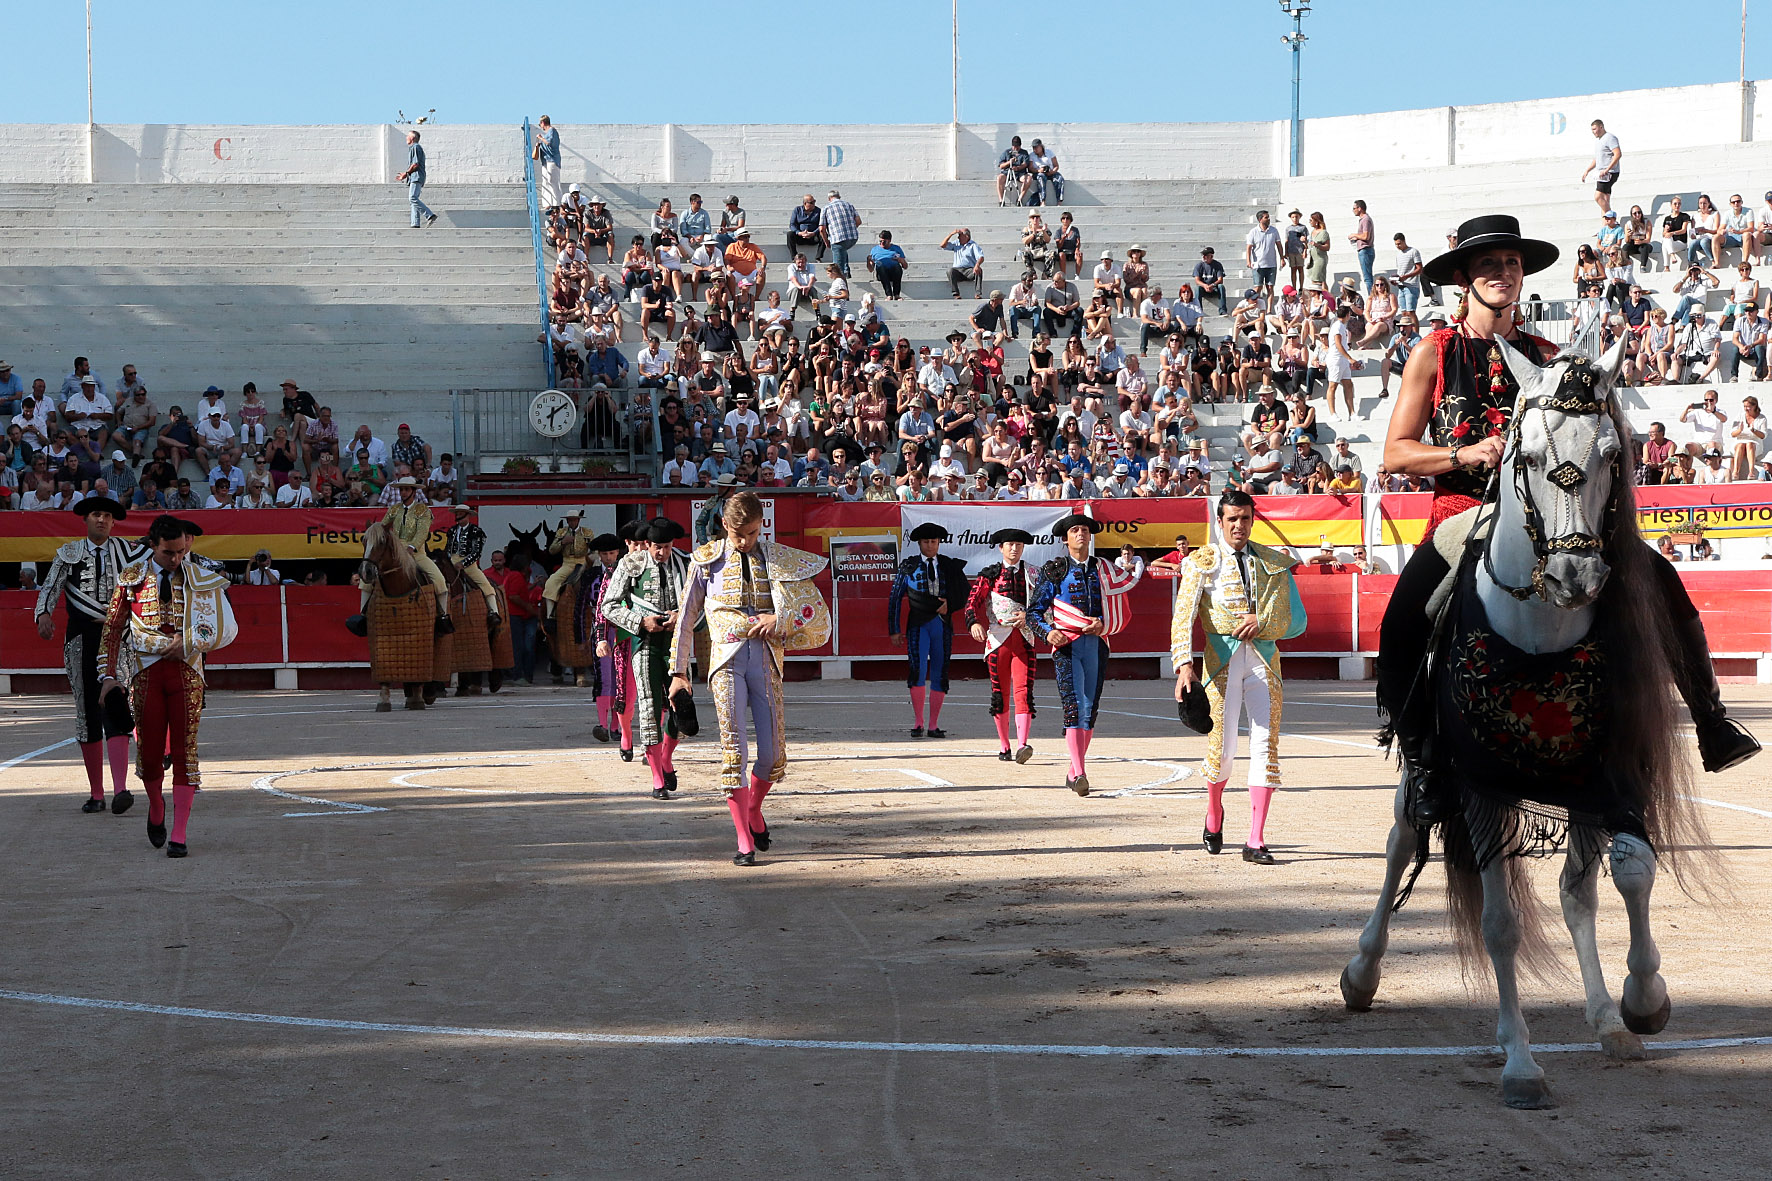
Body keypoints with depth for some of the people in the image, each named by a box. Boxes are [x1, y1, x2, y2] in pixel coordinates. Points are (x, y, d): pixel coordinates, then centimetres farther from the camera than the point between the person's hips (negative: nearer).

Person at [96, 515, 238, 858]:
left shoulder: (200, 578, 4)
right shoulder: (131, 577, 4)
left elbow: (224, 627, 6)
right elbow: (113, 628, 8)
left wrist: (188, 643, -6)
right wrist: (109, 675, 2)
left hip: (186, 672, 0)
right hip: (146, 673, 1)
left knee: (184, 752, -5)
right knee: (148, 753, 2)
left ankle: (179, 835, -2)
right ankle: (156, 807, 34)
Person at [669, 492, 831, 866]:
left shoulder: (780, 561, 11)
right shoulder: (707, 561, 8)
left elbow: (816, 611, 11)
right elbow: (686, 619, 13)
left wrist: (781, 618, -7)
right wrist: (678, 672, 10)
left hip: (765, 658, 1)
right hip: (726, 658, -1)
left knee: (774, 755, -1)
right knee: (733, 748, -11)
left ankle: (753, 810, 30)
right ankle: (745, 841, -8)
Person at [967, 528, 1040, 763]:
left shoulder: (1031, 573, 10)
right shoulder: (989, 574, 5)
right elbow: (973, 601, -6)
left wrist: (1028, 615, -12)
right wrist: (975, 623, -26)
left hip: (1024, 639, 0)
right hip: (998, 638, 0)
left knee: (1023, 691, -14)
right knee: (1000, 693, 6)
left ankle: (1022, 745, -25)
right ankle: (1004, 746, 18)